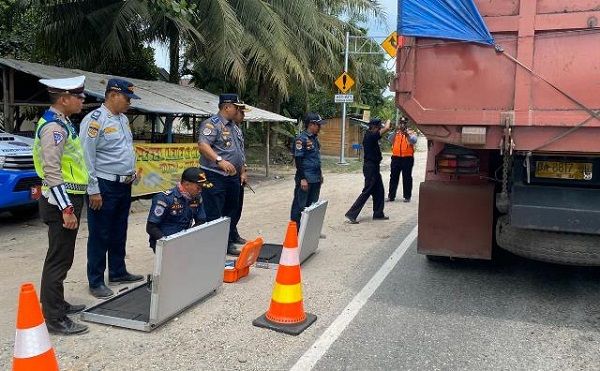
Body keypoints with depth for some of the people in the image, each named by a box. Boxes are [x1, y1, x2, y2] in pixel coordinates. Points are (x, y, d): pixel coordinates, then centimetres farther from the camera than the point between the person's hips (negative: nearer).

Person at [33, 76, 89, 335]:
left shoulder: (62, 123, 14)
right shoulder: (53, 127, -17)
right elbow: (52, 171, -23)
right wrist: (66, 209, -24)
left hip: (69, 198, 10)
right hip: (61, 201, -10)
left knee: (62, 257, 18)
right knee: (58, 259, -4)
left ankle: (57, 304, 32)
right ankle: (54, 319, 4)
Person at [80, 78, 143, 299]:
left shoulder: (123, 118, 12)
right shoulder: (95, 120, -15)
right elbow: (86, 157, -17)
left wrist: (132, 172, 14)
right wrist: (93, 190, -18)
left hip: (124, 185, 8)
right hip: (104, 187, -8)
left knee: (119, 233, 18)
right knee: (100, 236, 1)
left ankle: (118, 272, 31)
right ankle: (96, 282, 12)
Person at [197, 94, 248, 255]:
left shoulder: (235, 127, 19)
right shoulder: (212, 124, -9)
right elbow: (202, 145, -23)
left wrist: (242, 171, 20)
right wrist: (220, 161, -33)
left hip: (233, 177, 9)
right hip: (215, 177, -9)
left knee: (231, 212, 15)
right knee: (214, 216, -6)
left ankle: (228, 243, 26)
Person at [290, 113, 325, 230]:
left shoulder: (314, 138, 14)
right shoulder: (301, 139, -13)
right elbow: (298, 159, -16)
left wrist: (320, 174, 20)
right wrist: (302, 179, -19)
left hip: (316, 179, 9)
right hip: (305, 179, -9)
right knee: (300, 206, -2)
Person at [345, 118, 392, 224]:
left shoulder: (369, 135, 9)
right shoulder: (371, 136, -18)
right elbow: (386, 129, -24)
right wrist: (388, 121, -4)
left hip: (373, 167, 10)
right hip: (371, 167, -10)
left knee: (379, 191, 16)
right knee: (367, 191, -7)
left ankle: (378, 214, 25)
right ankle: (351, 214, -5)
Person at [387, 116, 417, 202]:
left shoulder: (411, 133, 5)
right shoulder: (396, 132, 11)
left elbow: (413, 141, -15)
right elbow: (391, 139, -8)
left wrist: (406, 134, -30)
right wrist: (395, 132, -24)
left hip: (407, 158, -2)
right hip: (396, 157, 2)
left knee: (407, 178, 3)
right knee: (393, 177, 4)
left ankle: (407, 196, 9)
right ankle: (391, 196, 9)